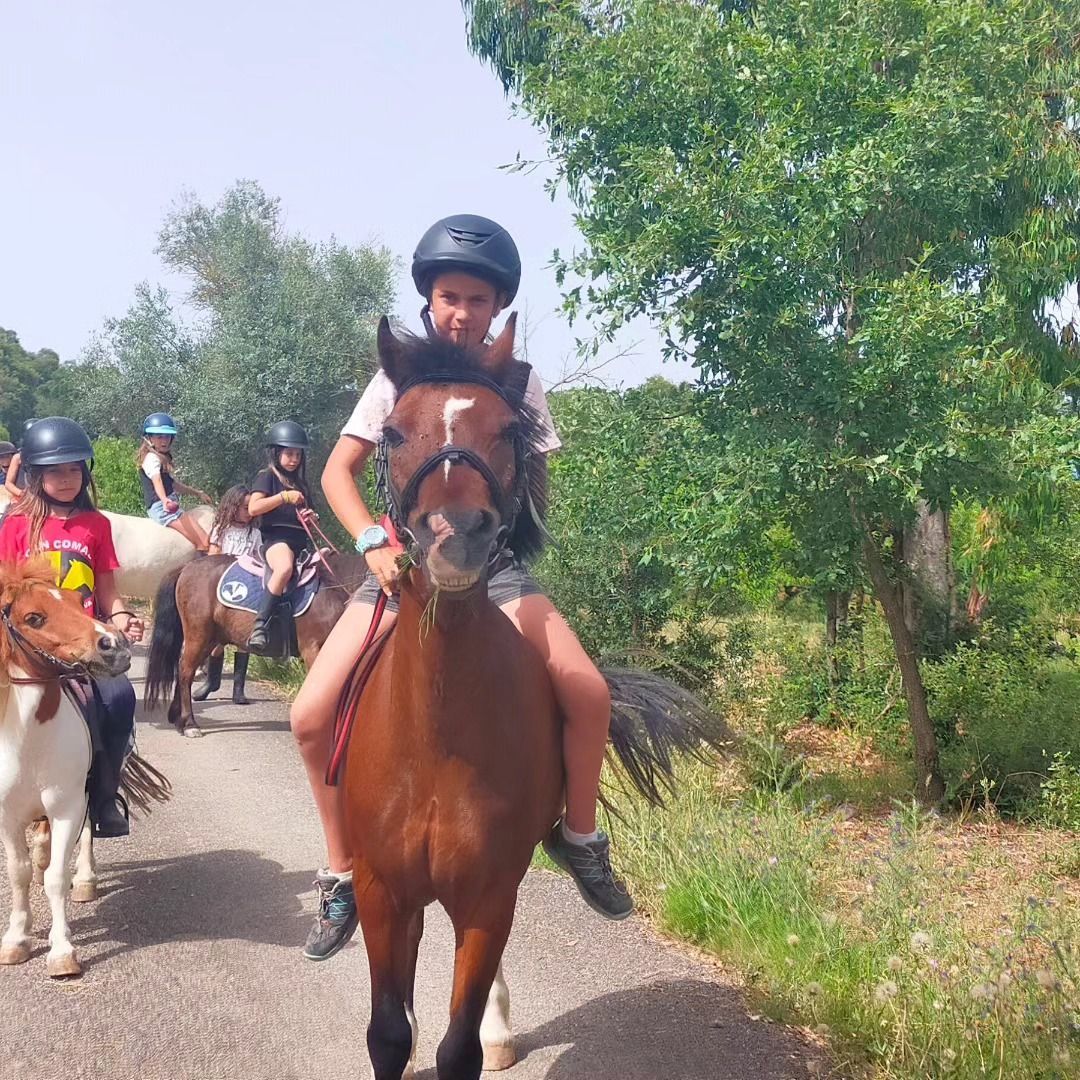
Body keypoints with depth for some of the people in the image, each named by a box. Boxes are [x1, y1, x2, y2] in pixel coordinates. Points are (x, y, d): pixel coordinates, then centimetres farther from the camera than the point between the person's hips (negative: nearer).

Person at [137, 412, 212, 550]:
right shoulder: (152, 458, -11)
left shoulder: (163, 458, 21)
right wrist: (165, 500, -51)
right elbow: (156, 480, -32)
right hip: (162, 508, -11)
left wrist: (197, 493, 39)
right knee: (204, 542, -20)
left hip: (169, 505, 11)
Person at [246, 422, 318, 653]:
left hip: (301, 541, 8)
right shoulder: (267, 477, 6)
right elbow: (253, 508, -10)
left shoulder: (300, 483, 24)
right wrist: (285, 497, -13)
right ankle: (260, 625, -39)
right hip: (276, 538, -8)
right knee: (285, 568, -39)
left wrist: (310, 518, 8)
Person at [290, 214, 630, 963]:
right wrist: (374, 543, -22)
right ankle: (343, 876, 7)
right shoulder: (400, 375, -2)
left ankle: (579, 837, 7)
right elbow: (339, 470, -5)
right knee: (311, 718, -14)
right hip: (405, 561, 1)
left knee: (589, 694, -21)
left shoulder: (518, 383, -1)